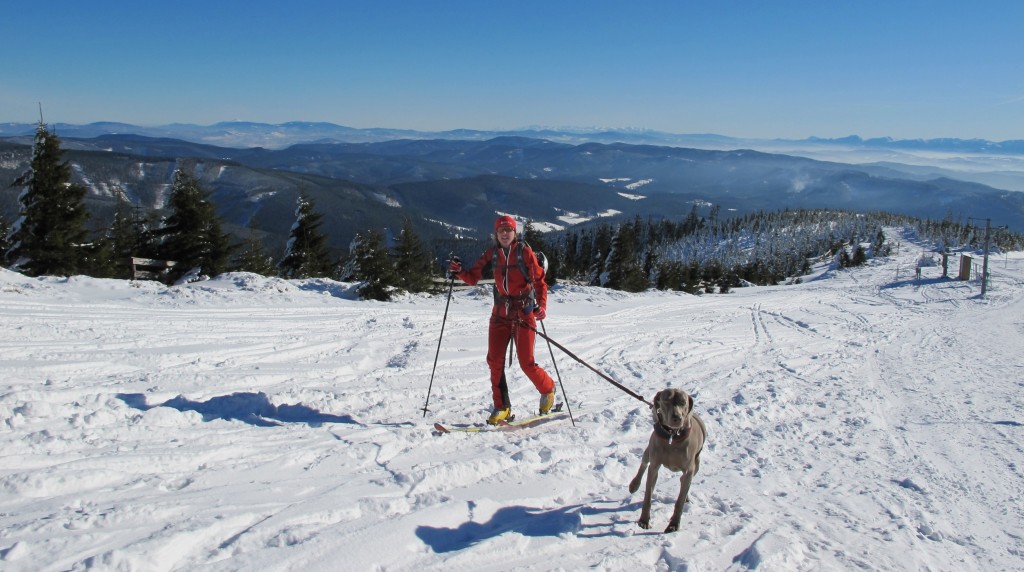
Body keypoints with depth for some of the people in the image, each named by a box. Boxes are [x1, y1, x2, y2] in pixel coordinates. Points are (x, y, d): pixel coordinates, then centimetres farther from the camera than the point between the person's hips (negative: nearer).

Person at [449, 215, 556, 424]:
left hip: (524, 311, -4)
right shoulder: (492, 254, 5)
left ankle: (548, 389, 26)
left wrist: (541, 305, -20)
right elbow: (473, 277, 2)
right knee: (494, 360, -3)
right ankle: (501, 407, 8)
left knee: (526, 363, -3)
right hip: (501, 312, 4)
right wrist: (459, 271, -19)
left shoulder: (525, 252, -6)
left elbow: (539, 280, -7)